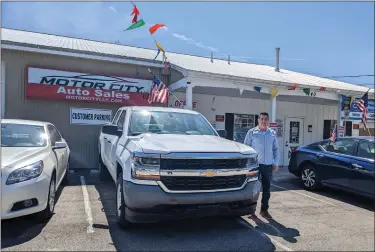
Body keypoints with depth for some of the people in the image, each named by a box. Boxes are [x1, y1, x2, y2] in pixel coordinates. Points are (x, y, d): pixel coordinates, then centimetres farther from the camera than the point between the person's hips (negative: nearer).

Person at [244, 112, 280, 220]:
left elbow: (276, 149, 16)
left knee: (267, 189, 10)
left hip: (268, 165, 4)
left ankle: (264, 210, 23)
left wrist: (276, 163, 8)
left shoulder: (272, 133, 11)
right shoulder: (251, 132, 0)